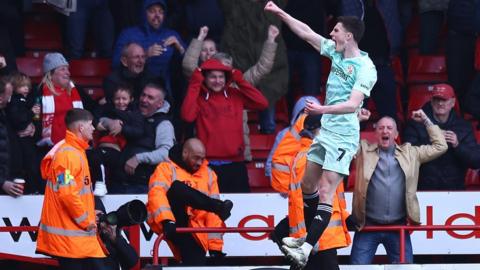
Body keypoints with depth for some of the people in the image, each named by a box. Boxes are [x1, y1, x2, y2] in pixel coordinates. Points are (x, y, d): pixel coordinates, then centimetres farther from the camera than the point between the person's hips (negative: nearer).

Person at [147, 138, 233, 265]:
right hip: (167, 224, -4)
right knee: (178, 188, -26)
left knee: (197, 263, -20)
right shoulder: (166, 169, 2)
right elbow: (156, 194, -17)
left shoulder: (208, 174, 15)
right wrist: (167, 221, -34)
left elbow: (212, 214, 10)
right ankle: (219, 208, -34)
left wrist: (215, 246, 3)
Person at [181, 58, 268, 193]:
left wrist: (240, 81, 0)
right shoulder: (198, 97, 3)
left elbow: (262, 103, 1)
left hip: (235, 163, 2)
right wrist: (194, 86, -12)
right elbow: (187, 116, -16)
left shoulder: (235, 95, 9)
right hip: (209, 165, -2)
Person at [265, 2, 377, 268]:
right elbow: (306, 33, 16)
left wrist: (322, 109, -39)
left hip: (343, 136, -9)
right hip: (325, 131, 9)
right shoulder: (336, 52, 7)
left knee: (325, 193, -14)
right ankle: (311, 234, 32)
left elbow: (353, 104, -26)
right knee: (308, 185, 17)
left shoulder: (365, 68, -16)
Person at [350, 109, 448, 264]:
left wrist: (426, 121, 13)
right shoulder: (364, 151, 7)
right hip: (368, 226, -1)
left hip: (398, 227, 1)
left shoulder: (410, 153, 11)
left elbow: (440, 146, 13)